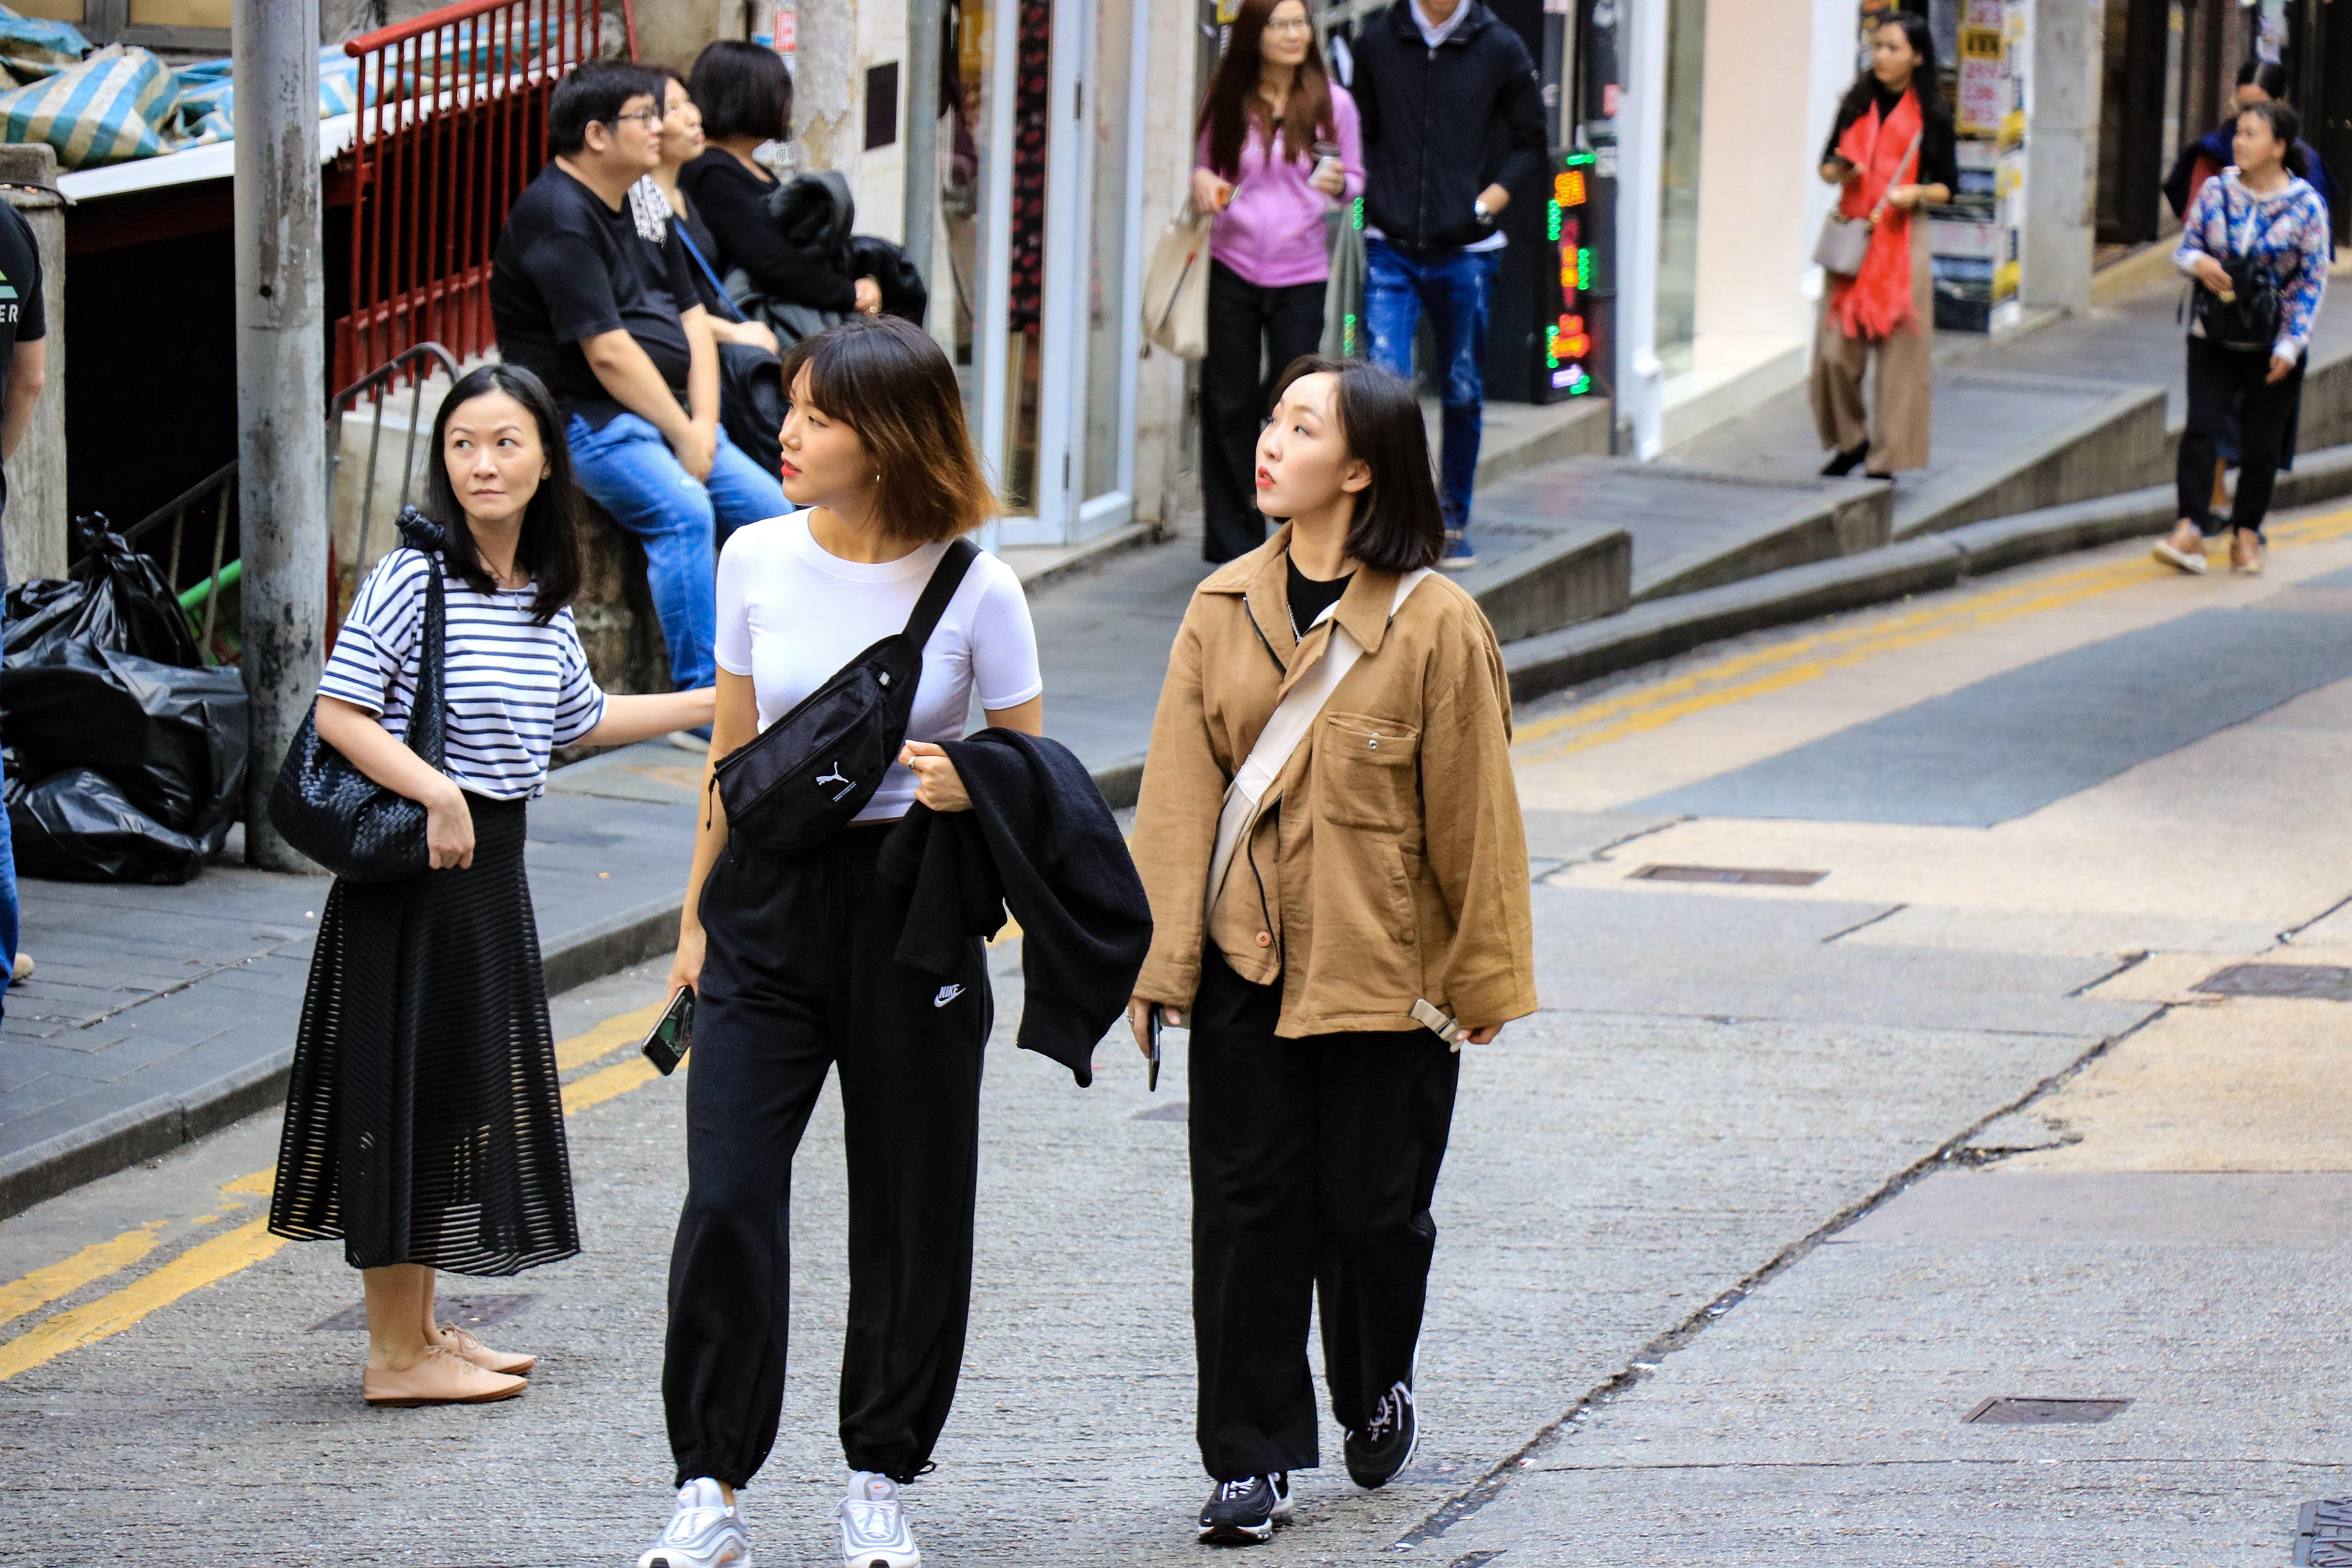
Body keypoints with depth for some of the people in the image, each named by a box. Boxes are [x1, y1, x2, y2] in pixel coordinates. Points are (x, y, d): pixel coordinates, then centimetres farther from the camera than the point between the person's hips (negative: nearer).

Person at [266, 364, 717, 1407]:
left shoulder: (543, 594, 8)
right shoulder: (413, 576, -14)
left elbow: (579, 721, 22)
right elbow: (339, 715, -17)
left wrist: (713, 704, 22)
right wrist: (437, 793, -27)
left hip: (491, 861, 8)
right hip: (415, 863, -8)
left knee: (468, 1087, 14)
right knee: (411, 1086, -3)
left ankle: (421, 1329, 25)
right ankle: (396, 1352, 4)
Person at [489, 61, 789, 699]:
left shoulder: (642, 208, 16)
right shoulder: (558, 217, -15)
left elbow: (692, 318, 15)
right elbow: (608, 352, -20)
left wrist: (704, 424, -1)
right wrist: (684, 436, -15)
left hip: (672, 411, 9)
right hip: (589, 415, -9)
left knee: (772, 510, -3)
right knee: (683, 510, -31)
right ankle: (701, 697, -29)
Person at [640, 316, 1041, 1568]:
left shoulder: (975, 588, -7)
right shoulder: (760, 561, 1)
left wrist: (969, 788, -21)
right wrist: (699, 915, 14)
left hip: (912, 911, -2)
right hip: (770, 902, 2)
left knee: (909, 1208, 6)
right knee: (726, 1199, -8)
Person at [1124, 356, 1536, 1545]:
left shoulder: (1436, 625, -11)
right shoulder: (1225, 609, 1)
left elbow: (1473, 812, -5)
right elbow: (1179, 793, 2)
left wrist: (1482, 975, -1)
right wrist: (1155, 959, -2)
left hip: (1388, 970, -3)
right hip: (1246, 959, 3)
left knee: (1372, 1209, 8)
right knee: (1246, 1210, 2)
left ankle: (1376, 1391, 37)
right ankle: (1249, 1457, 11)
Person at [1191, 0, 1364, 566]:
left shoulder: (1332, 104, 0)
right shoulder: (1228, 102, 2)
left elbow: (1355, 180, 8)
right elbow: (1206, 162, 14)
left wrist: (1337, 184, -15)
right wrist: (1202, 180, -9)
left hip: (1300, 273, -1)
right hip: (1232, 268, 1)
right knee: (1229, 407, 3)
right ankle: (1234, 542, 10)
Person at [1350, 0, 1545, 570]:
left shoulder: (1499, 49, 0)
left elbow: (1531, 142, 7)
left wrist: (1487, 205, -6)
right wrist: (1373, 194, -1)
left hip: (1465, 250, 0)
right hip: (1391, 247, 0)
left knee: (1462, 393, 9)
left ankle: (1454, 522, 24)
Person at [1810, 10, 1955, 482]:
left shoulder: (1930, 115, 1)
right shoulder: (1858, 104, 10)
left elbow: (1948, 185, 4)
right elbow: (1828, 165, 16)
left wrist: (1918, 194, -16)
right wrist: (1840, 171, -7)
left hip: (1902, 236, -3)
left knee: (1899, 354, -3)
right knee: (1835, 351, -1)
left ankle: (1886, 461, 4)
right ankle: (1851, 441, 20)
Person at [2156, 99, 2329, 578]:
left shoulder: (2305, 205, -7)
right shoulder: (2216, 191, 1)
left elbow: (2313, 280, -4)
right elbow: (2185, 248, 9)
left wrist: (2290, 346, -10)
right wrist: (2198, 263, -17)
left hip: (2273, 343, -2)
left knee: (2261, 443, 4)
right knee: (2202, 426, -11)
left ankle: (2246, 533, 17)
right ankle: (2190, 529, -14)